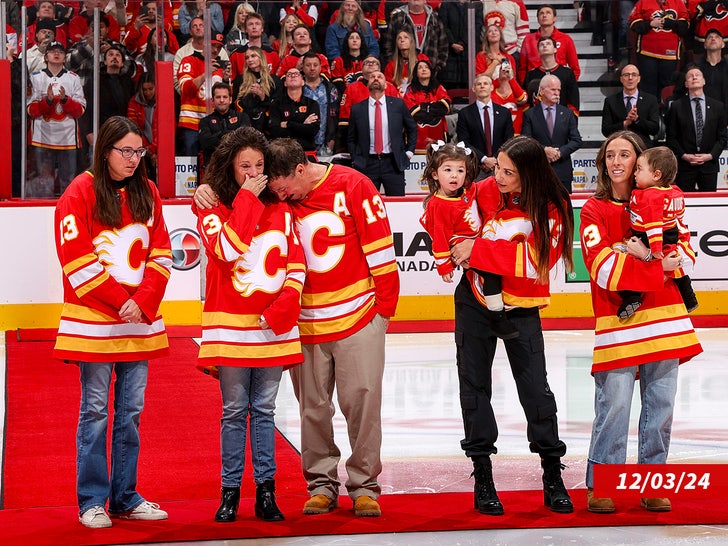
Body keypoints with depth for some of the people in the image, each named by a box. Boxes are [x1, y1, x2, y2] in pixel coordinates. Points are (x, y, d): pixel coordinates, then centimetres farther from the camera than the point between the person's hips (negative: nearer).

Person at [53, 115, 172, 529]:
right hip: (94, 320, -5)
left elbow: (160, 253, 7)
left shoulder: (148, 193, 11)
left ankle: (126, 498, 17)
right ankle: (92, 502, 8)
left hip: (141, 319, 5)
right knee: (95, 411, 0)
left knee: (131, 410, 8)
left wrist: (144, 302, -7)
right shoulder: (80, 193, -5)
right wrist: (120, 302, -13)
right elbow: (76, 260, -10)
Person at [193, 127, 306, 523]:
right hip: (230, 326, -2)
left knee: (264, 410, 8)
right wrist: (246, 198, -14)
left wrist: (284, 306, -7)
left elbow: (296, 265, 7)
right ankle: (230, 492, 11)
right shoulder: (211, 208, 0)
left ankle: (266, 492, 12)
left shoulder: (280, 209, 9)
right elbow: (228, 249, -19)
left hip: (273, 326, 3)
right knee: (234, 411, 3)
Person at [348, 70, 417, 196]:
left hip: (393, 164, 0)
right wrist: (355, 161, 5)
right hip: (367, 165, 0)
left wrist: (409, 152, 8)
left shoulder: (398, 104, 5)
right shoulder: (357, 109, 5)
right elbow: (351, 138, 13)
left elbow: (412, 129, 16)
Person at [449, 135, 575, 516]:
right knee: (475, 384, 4)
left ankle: (552, 475, 10)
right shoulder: (484, 192, -9)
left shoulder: (552, 207, -15)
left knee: (535, 387, -3)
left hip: (521, 306, -2)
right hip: (475, 299, 2)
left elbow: (536, 259, -27)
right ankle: (482, 475, 14)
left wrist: (478, 249, -27)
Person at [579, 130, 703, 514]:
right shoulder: (594, 209, 2)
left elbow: (684, 257, 6)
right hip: (617, 323, -3)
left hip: (664, 317, 3)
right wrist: (658, 265, -13)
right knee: (614, 404, -7)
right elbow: (604, 268, -10)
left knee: (660, 403, 5)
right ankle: (599, 485, 3)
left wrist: (659, 254, -14)